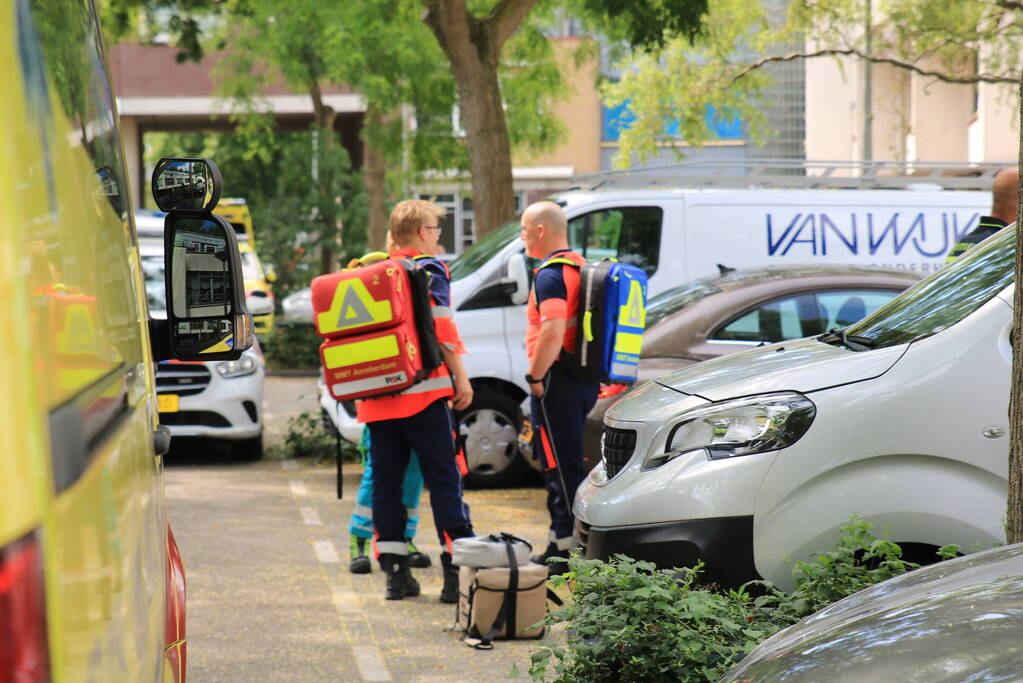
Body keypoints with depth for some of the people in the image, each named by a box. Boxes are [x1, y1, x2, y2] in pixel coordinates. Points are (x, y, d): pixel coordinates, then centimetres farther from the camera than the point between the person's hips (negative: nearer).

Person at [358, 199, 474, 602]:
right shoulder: (429, 270, -4)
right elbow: (440, 327, -13)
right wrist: (461, 378, -7)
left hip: (377, 396, 6)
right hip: (422, 393, -5)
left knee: (386, 481, 9)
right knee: (443, 479, -3)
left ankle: (395, 572, 8)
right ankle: (456, 570, -8)